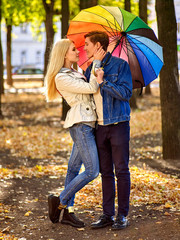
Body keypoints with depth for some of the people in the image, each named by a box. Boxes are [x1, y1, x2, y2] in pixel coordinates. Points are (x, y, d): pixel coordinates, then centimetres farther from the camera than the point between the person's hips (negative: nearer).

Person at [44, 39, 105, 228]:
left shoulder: (75, 74, 20)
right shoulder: (61, 78, -10)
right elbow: (91, 88, -14)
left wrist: (99, 76, 1)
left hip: (87, 124, 9)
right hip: (80, 123, -9)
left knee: (74, 168, 10)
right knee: (92, 171, -11)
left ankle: (68, 212, 15)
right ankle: (60, 201, 0)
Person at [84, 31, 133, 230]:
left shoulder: (120, 65, -4)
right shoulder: (90, 68, 14)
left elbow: (126, 93, -15)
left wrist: (102, 81, -15)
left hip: (118, 124, -6)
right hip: (100, 126, 6)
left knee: (121, 170, -1)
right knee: (105, 172, 8)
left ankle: (122, 215, 7)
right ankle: (107, 215, 14)